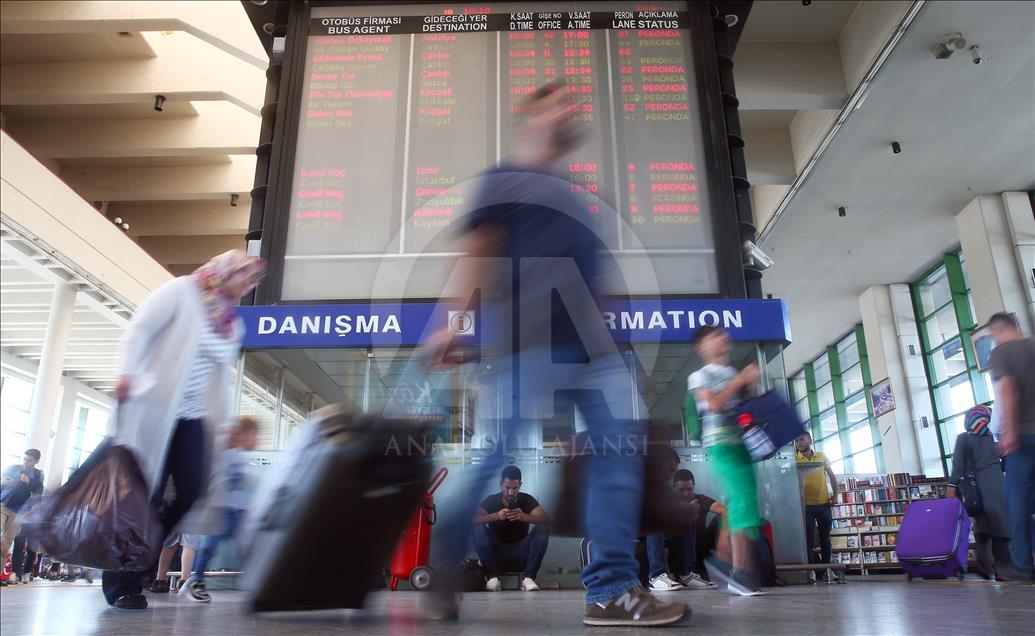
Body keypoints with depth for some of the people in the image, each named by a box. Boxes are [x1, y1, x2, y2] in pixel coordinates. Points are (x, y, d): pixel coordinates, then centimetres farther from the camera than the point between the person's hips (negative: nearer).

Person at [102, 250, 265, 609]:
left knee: (192, 491, -4)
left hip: (192, 416, 7)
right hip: (151, 406, -7)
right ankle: (121, 583, 8)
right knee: (144, 492, -5)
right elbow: (138, 330, -11)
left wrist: (220, 421, 16)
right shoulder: (182, 291, -5)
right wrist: (128, 373, -24)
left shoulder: (232, 324, 14)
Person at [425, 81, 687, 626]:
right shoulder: (505, 179, 8)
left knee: (621, 440, -7)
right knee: (495, 455, -8)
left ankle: (613, 589, -5)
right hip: (530, 340, -7)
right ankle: (441, 573, 11)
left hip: (590, 343, 8)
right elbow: (480, 252, -3)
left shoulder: (566, 193, 29)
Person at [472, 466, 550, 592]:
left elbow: (547, 519, -18)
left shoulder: (527, 499, -3)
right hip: (497, 555, 0)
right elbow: (473, 519, -20)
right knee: (479, 528, -24)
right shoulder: (491, 500, -3)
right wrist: (496, 516, -37)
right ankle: (492, 576, -22)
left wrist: (524, 517, -37)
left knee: (543, 528, -21)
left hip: (521, 556, 0)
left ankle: (528, 577, -20)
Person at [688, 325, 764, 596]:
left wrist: (752, 384, 6)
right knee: (745, 498, -19)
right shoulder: (700, 376, 4)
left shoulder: (735, 373, 22)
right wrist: (740, 380, -7)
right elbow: (714, 404, -12)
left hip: (743, 442, 7)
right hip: (721, 443, -7)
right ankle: (741, 572, -20)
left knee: (740, 503, 2)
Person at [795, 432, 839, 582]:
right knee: (809, 538, -3)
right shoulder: (795, 459, -3)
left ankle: (827, 567, 20)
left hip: (824, 503, 3)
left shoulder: (821, 456, 5)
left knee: (825, 537, 11)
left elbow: (832, 476, 12)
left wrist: (835, 494, 3)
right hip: (806, 505, -2)